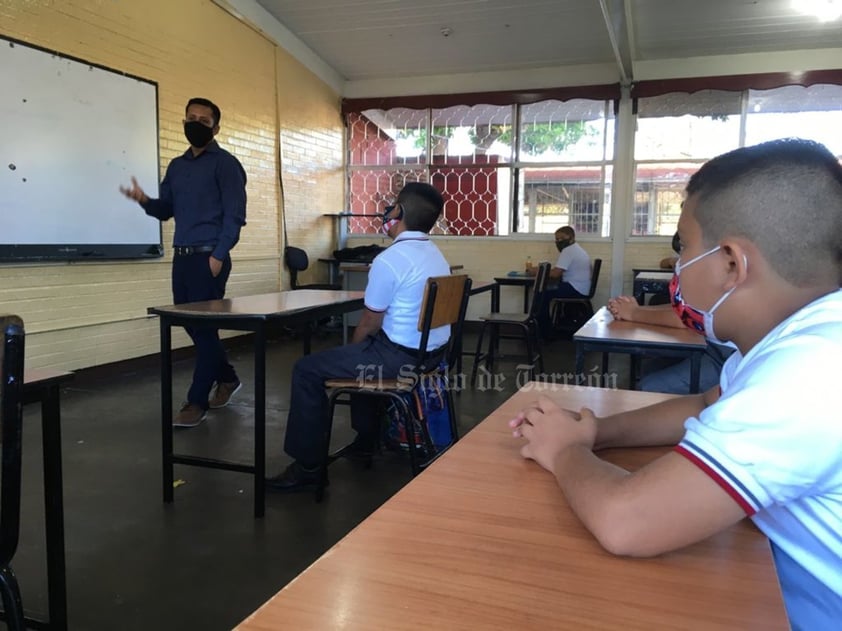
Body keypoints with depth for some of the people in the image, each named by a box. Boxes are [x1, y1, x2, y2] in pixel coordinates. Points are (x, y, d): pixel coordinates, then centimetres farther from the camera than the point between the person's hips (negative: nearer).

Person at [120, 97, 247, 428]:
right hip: (181, 256, 7)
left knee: (203, 326, -5)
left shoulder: (225, 163, -4)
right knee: (191, 324, 12)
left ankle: (197, 401, 2)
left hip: (209, 256, -7)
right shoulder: (176, 166, 18)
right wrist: (144, 200, -5)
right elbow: (167, 210, 17)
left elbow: (235, 214, -10)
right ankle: (227, 376, 30)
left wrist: (219, 255, -18)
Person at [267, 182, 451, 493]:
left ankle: (307, 467, 3)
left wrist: (352, 348, 10)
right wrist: (355, 350, 23)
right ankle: (366, 439, 41)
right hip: (432, 351, 9)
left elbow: (369, 325, -12)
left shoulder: (389, 260, -19)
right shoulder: (436, 255, 9)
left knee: (307, 370, -1)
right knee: (361, 352, 34)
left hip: (402, 356, -9)